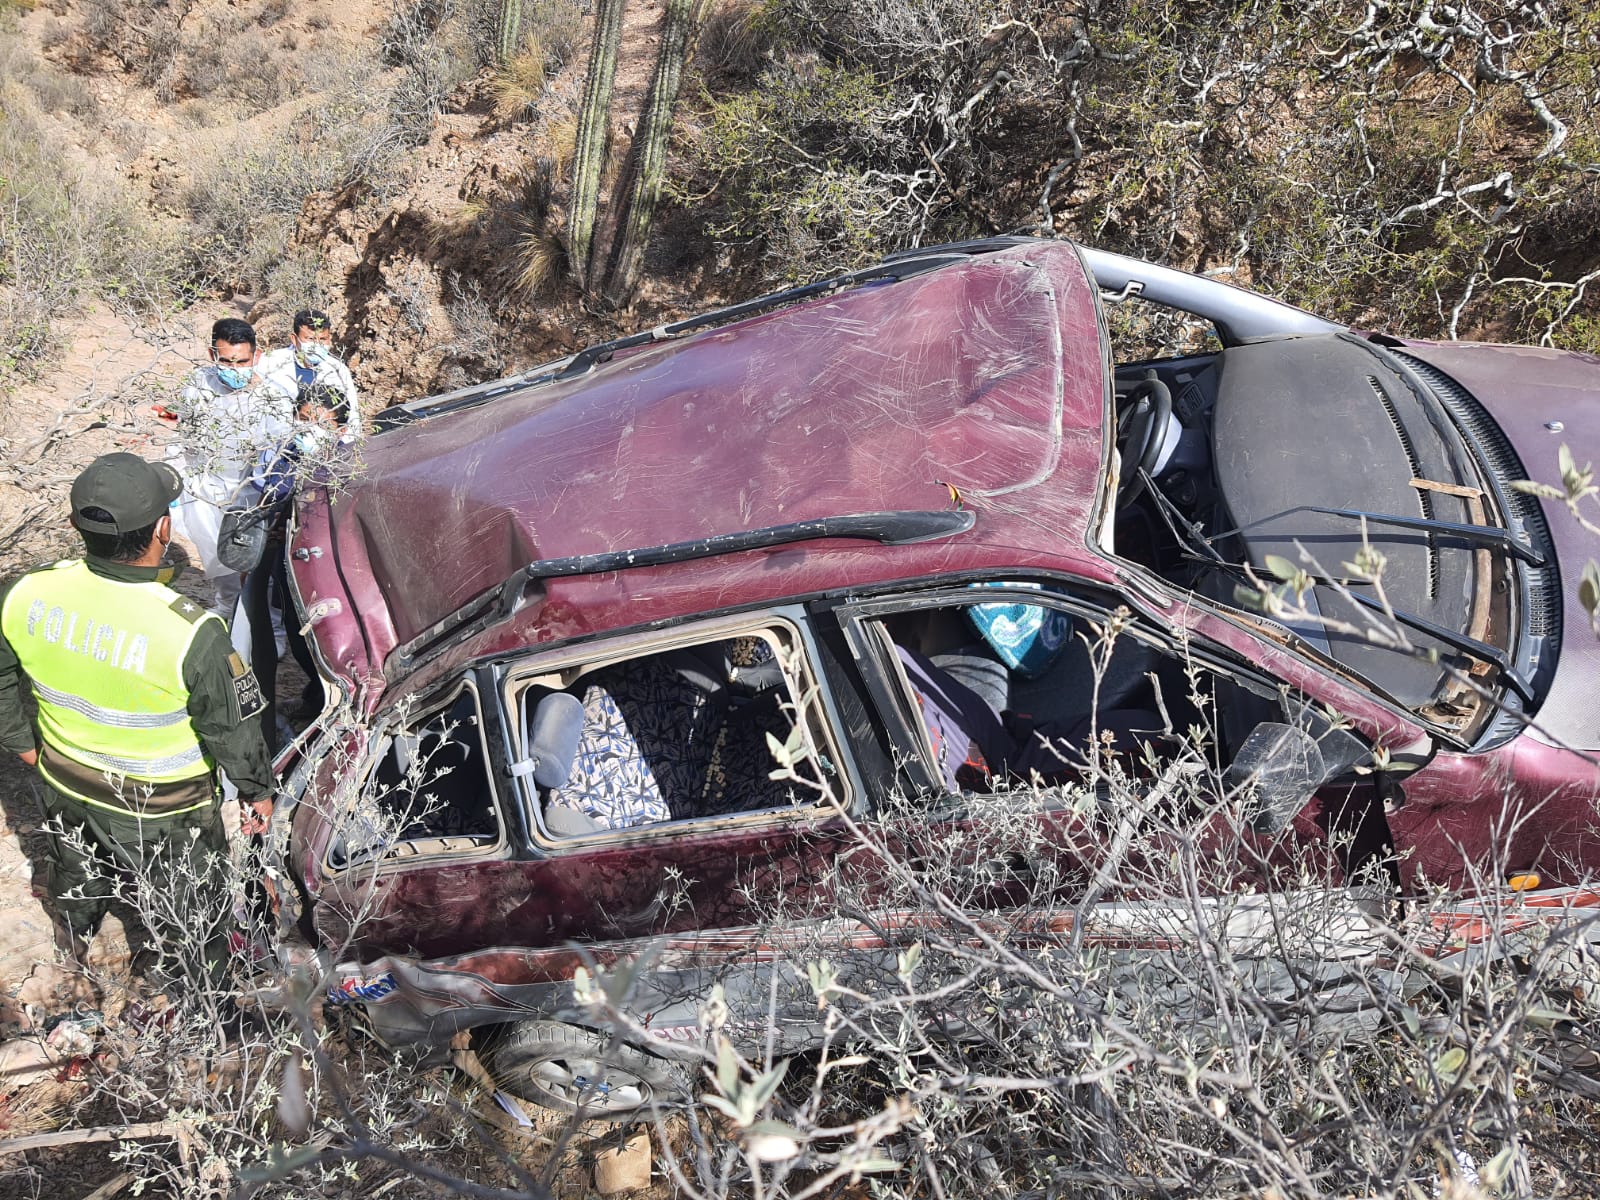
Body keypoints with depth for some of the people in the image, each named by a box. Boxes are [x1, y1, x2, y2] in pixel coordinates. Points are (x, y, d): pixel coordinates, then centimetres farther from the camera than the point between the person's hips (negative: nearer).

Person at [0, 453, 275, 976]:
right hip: (160, 812, -5)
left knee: (76, 872, 36)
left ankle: (75, 939, 66)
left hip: (64, 785, 5)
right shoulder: (193, 635, -38)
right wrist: (258, 790, -4)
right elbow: (233, 730, -22)